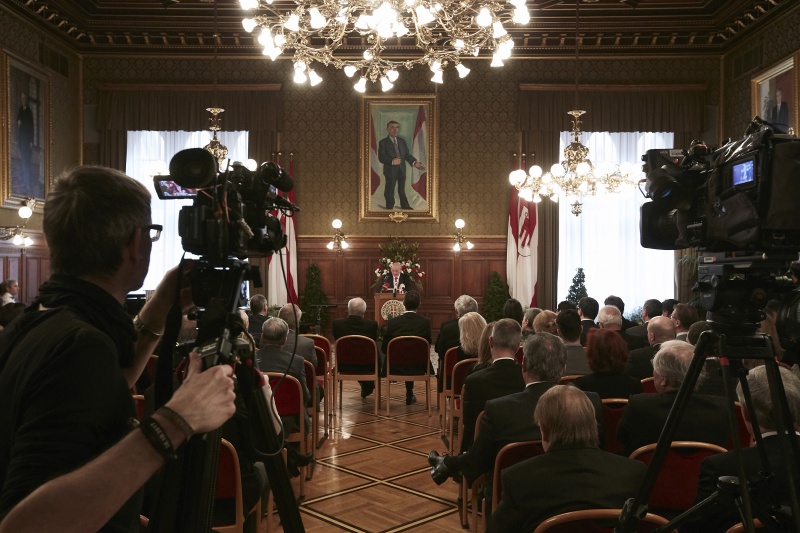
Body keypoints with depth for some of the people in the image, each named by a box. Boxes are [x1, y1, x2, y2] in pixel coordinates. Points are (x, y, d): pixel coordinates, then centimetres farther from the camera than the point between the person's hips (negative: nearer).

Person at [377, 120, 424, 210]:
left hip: (402, 170, 5)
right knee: (389, 190, 8)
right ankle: (389, 207, 24)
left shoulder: (402, 141, 8)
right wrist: (392, 161, -32)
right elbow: (381, 157, -17)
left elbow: (407, 154, 5)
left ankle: (405, 206, 32)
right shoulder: (383, 142, -8)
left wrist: (414, 162, -12)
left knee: (402, 190, 19)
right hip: (391, 170, -5)